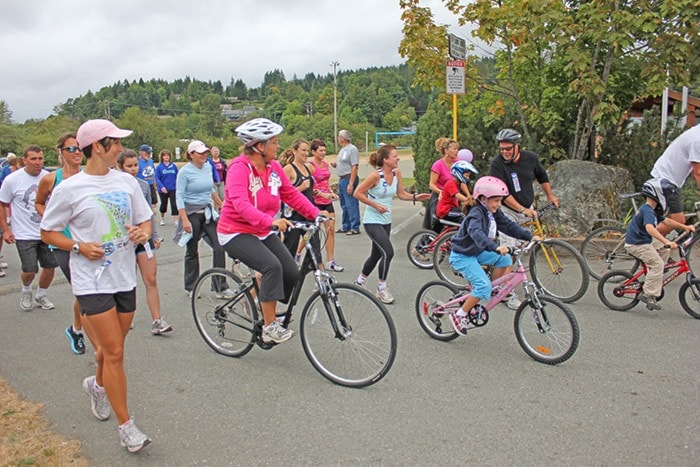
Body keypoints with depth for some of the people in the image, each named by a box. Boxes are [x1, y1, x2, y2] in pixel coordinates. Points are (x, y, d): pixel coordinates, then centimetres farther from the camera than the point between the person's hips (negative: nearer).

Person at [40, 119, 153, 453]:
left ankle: (98, 385, 50)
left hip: (125, 278, 5)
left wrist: (143, 233, -12)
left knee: (112, 348, 18)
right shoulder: (69, 189, -8)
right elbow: (47, 232, 1)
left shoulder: (126, 181, 4)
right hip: (92, 281, -5)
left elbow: (145, 221, 10)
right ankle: (126, 426, 9)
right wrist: (79, 247, -15)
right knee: (114, 353, -4)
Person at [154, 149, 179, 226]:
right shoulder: (159, 167, -6)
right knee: (164, 204, 16)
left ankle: (176, 221, -8)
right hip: (163, 190, 0)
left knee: (174, 204, -9)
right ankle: (162, 218, 38)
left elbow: (177, 177, 4)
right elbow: (157, 178, -9)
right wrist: (161, 187, -22)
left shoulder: (174, 166, 0)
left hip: (173, 189, 0)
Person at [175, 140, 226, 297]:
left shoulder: (208, 167, 5)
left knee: (219, 247, -5)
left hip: (208, 212, 5)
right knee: (192, 251, 7)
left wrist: (221, 204, 25)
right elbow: (179, 197, -13)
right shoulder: (185, 171, -11)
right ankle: (190, 287, 23)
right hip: (192, 213, -4)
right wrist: (184, 220, -20)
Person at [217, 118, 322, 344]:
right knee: (272, 266, -29)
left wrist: (315, 213, -11)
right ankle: (269, 327, -17)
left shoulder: (273, 167, 1)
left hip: (263, 233, 7)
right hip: (236, 233, -7)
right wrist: (270, 221, -49)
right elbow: (241, 204, -35)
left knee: (292, 273, -6)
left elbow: (291, 193, 2)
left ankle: (267, 311, 20)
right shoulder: (239, 168, -21)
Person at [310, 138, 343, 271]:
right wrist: (322, 194, -22)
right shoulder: (311, 166, -12)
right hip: (316, 202, -7)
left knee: (331, 230, 4)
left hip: (327, 202, 7)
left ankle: (331, 261, 9)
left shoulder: (326, 164, 10)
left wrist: (332, 193, 6)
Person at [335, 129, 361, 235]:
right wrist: (336, 165, 5)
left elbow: (354, 167, -20)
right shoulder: (343, 149, 17)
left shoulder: (352, 149, -13)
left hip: (349, 179, -10)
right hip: (342, 179, 10)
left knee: (351, 204, -7)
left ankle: (355, 228, -2)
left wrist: (351, 183, -25)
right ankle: (345, 227, 24)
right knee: (344, 205, 15)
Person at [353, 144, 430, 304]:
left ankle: (360, 281, 39)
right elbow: (358, 193, -15)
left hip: (386, 221, 7)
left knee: (377, 255, 17)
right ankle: (382, 288, 0)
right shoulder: (376, 175, -19)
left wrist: (415, 197, -7)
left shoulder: (396, 173, 0)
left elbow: (401, 194, 10)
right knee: (388, 252, -17)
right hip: (372, 221, -7)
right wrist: (376, 205, -19)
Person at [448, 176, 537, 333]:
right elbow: (476, 233, -44)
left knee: (505, 259, -2)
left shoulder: (494, 213, 2)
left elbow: (509, 226, 5)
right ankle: (460, 316, -6)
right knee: (483, 285, -18)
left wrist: (530, 236, -5)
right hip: (462, 256, -9)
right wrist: (495, 247, -57)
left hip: (476, 252, 9)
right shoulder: (476, 214, -25)